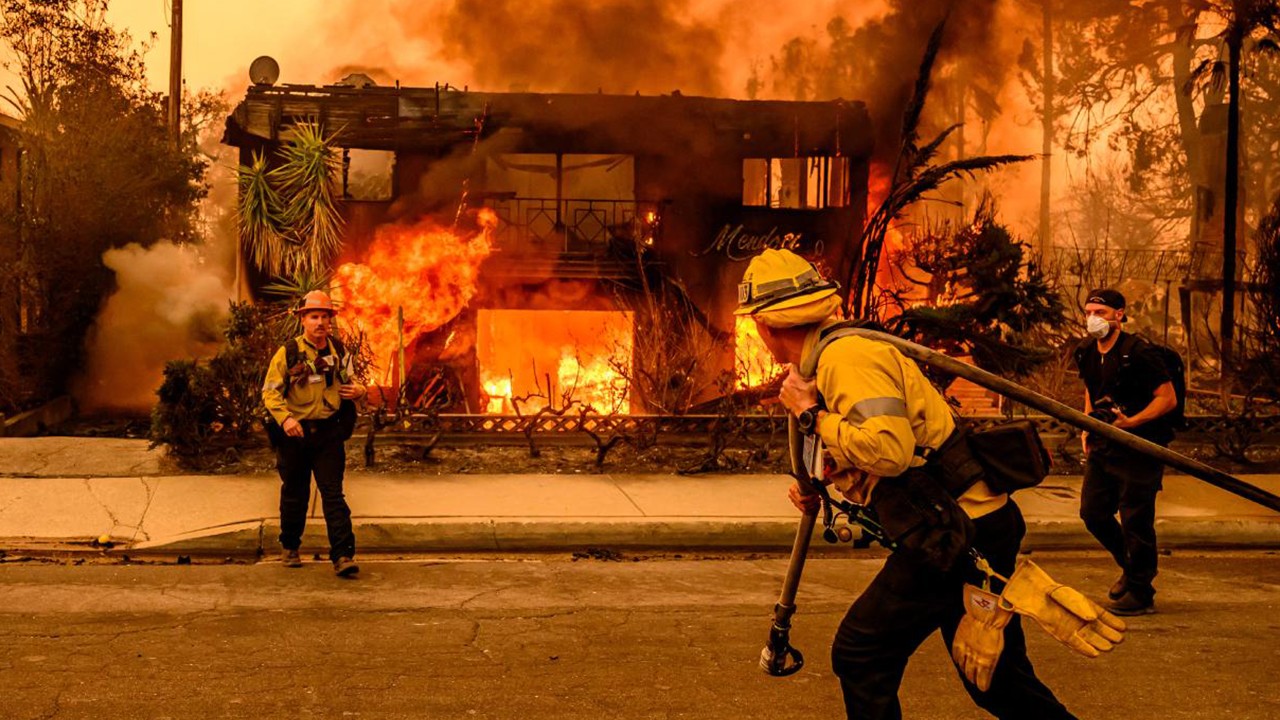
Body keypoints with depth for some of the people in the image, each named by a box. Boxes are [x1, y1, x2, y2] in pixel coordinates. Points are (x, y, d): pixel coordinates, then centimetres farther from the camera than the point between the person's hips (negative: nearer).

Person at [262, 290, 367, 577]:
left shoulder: (338, 352, 6)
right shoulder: (288, 353, -5)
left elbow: (349, 382, 21)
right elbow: (270, 391, -6)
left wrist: (358, 390, -3)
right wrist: (284, 418, -22)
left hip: (328, 432, 1)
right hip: (295, 433, -1)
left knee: (333, 493, -6)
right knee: (294, 494, 12)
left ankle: (343, 555, -9)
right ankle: (290, 548, 32)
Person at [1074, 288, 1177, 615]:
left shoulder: (1138, 352, -16)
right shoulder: (1086, 353, 7)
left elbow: (1168, 398, -15)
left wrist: (1131, 422, -25)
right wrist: (1087, 428, 13)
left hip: (1139, 448, -8)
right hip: (1103, 447, 8)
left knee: (1136, 520, -3)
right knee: (1092, 512, 11)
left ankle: (1140, 594, 10)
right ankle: (1131, 567, 34)